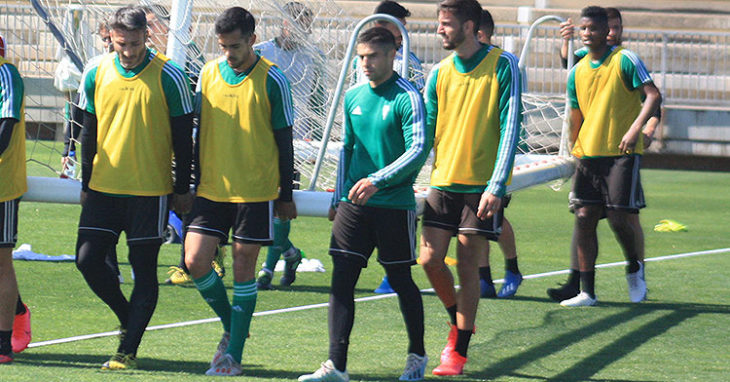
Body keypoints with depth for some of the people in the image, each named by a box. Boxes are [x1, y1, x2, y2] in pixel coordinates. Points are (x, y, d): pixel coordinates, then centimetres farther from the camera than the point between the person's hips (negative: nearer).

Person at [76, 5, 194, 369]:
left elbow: (183, 135, -1)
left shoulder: (168, 76, -7)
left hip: (150, 190, -4)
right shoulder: (96, 75, 3)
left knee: (144, 268, -1)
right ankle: (128, 319, 22)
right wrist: (85, 184, 11)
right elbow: (89, 132, 12)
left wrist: (182, 188, -1)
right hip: (104, 186, 4)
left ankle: (128, 349, 4)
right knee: (88, 259, -2)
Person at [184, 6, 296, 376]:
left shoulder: (272, 80, -6)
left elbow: (284, 139, -1)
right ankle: (231, 327, 20)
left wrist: (286, 195, 0)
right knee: (195, 261, -4)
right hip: (211, 189, 4)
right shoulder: (209, 73, 5)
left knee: (243, 268, 0)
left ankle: (233, 355, 7)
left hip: (255, 191, -4)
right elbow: (199, 130, 14)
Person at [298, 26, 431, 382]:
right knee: (341, 279, -4)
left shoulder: (407, 97, -9)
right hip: (354, 205, 5)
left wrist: (377, 181, -24)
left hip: (394, 205, -5)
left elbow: (419, 149, -17)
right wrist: (338, 198, 20)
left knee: (401, 280, 5)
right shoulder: (353, 97, 11)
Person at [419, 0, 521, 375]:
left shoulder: (502, 65, -7)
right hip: (443, 180, 5)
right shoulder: (439, 72, 8)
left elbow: (510, 128, -10)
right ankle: (458, 322, 27)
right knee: (430, 259, 0)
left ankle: (459, 351, 7)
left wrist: (496, 185, -17)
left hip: (482, 185, -5)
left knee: (467, 266, -3)